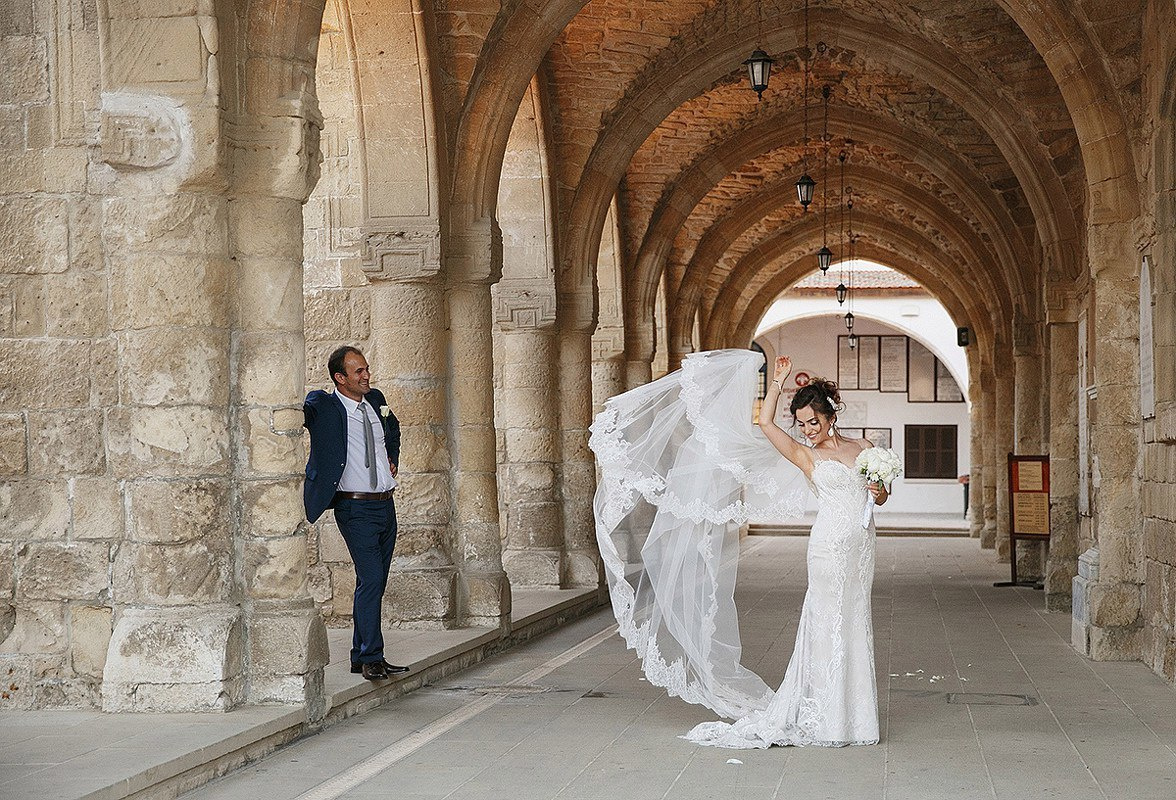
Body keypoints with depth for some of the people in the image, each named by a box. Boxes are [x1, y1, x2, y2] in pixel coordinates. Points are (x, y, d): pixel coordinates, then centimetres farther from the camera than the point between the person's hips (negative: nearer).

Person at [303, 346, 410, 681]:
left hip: (386, 503, 7)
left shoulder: (376, 400, 11)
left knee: (375, 583, 10)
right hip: (355, 508, -7)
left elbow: (393, 429, 30)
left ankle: (362, 657, 18)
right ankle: (370, 658, -8)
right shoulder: (323, 406, -8)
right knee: (370, 579, -14)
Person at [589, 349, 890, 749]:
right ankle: (823, 718, 1)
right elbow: (765, 423, -6)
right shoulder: (805, 457, 3)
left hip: (861, 548, 4)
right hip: (830, 547, -4)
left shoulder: (862, 447, 12)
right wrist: (778, 382, -1)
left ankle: (851, 714, 12)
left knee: (853, 628, 7)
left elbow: (881, 494, 20)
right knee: (828, 628, -5)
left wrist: (880, 492, -2)